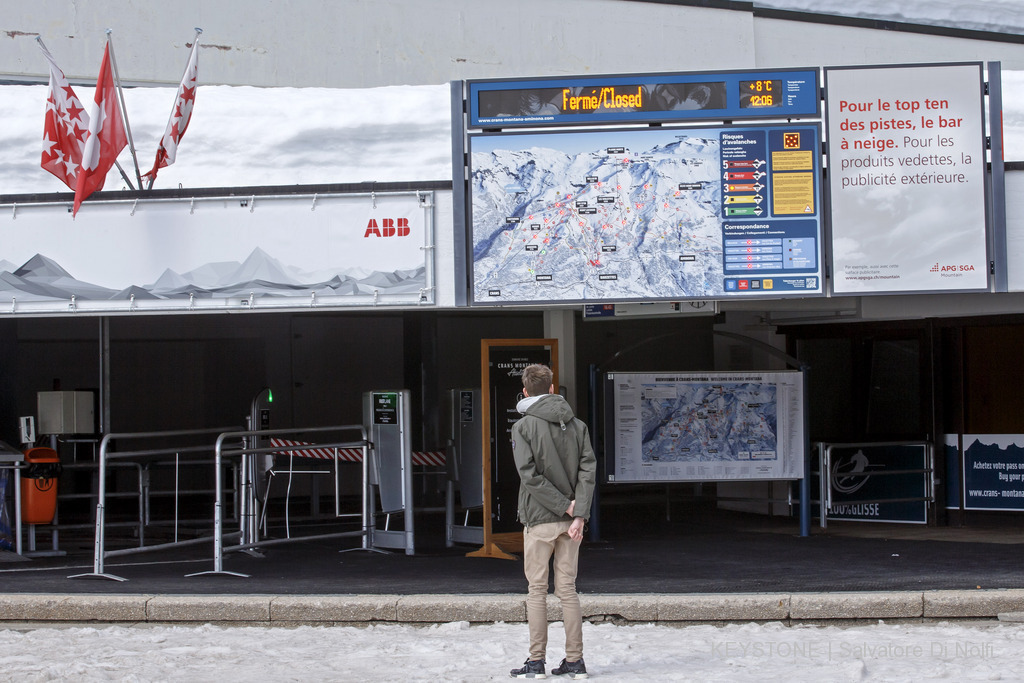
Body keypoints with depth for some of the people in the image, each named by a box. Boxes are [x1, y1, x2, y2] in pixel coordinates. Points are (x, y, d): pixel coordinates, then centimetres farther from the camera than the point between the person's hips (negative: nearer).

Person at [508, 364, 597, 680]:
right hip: (571, 521, 4)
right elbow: (588, 470, -2)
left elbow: (530, 475, -16)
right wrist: (578, 514, -8)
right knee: (567, 589, 9)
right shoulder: (577, 425, 8)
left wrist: (564, 506, -12)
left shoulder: (523, 426, -6)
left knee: (537, 589, 3)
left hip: (539, 519, -4)